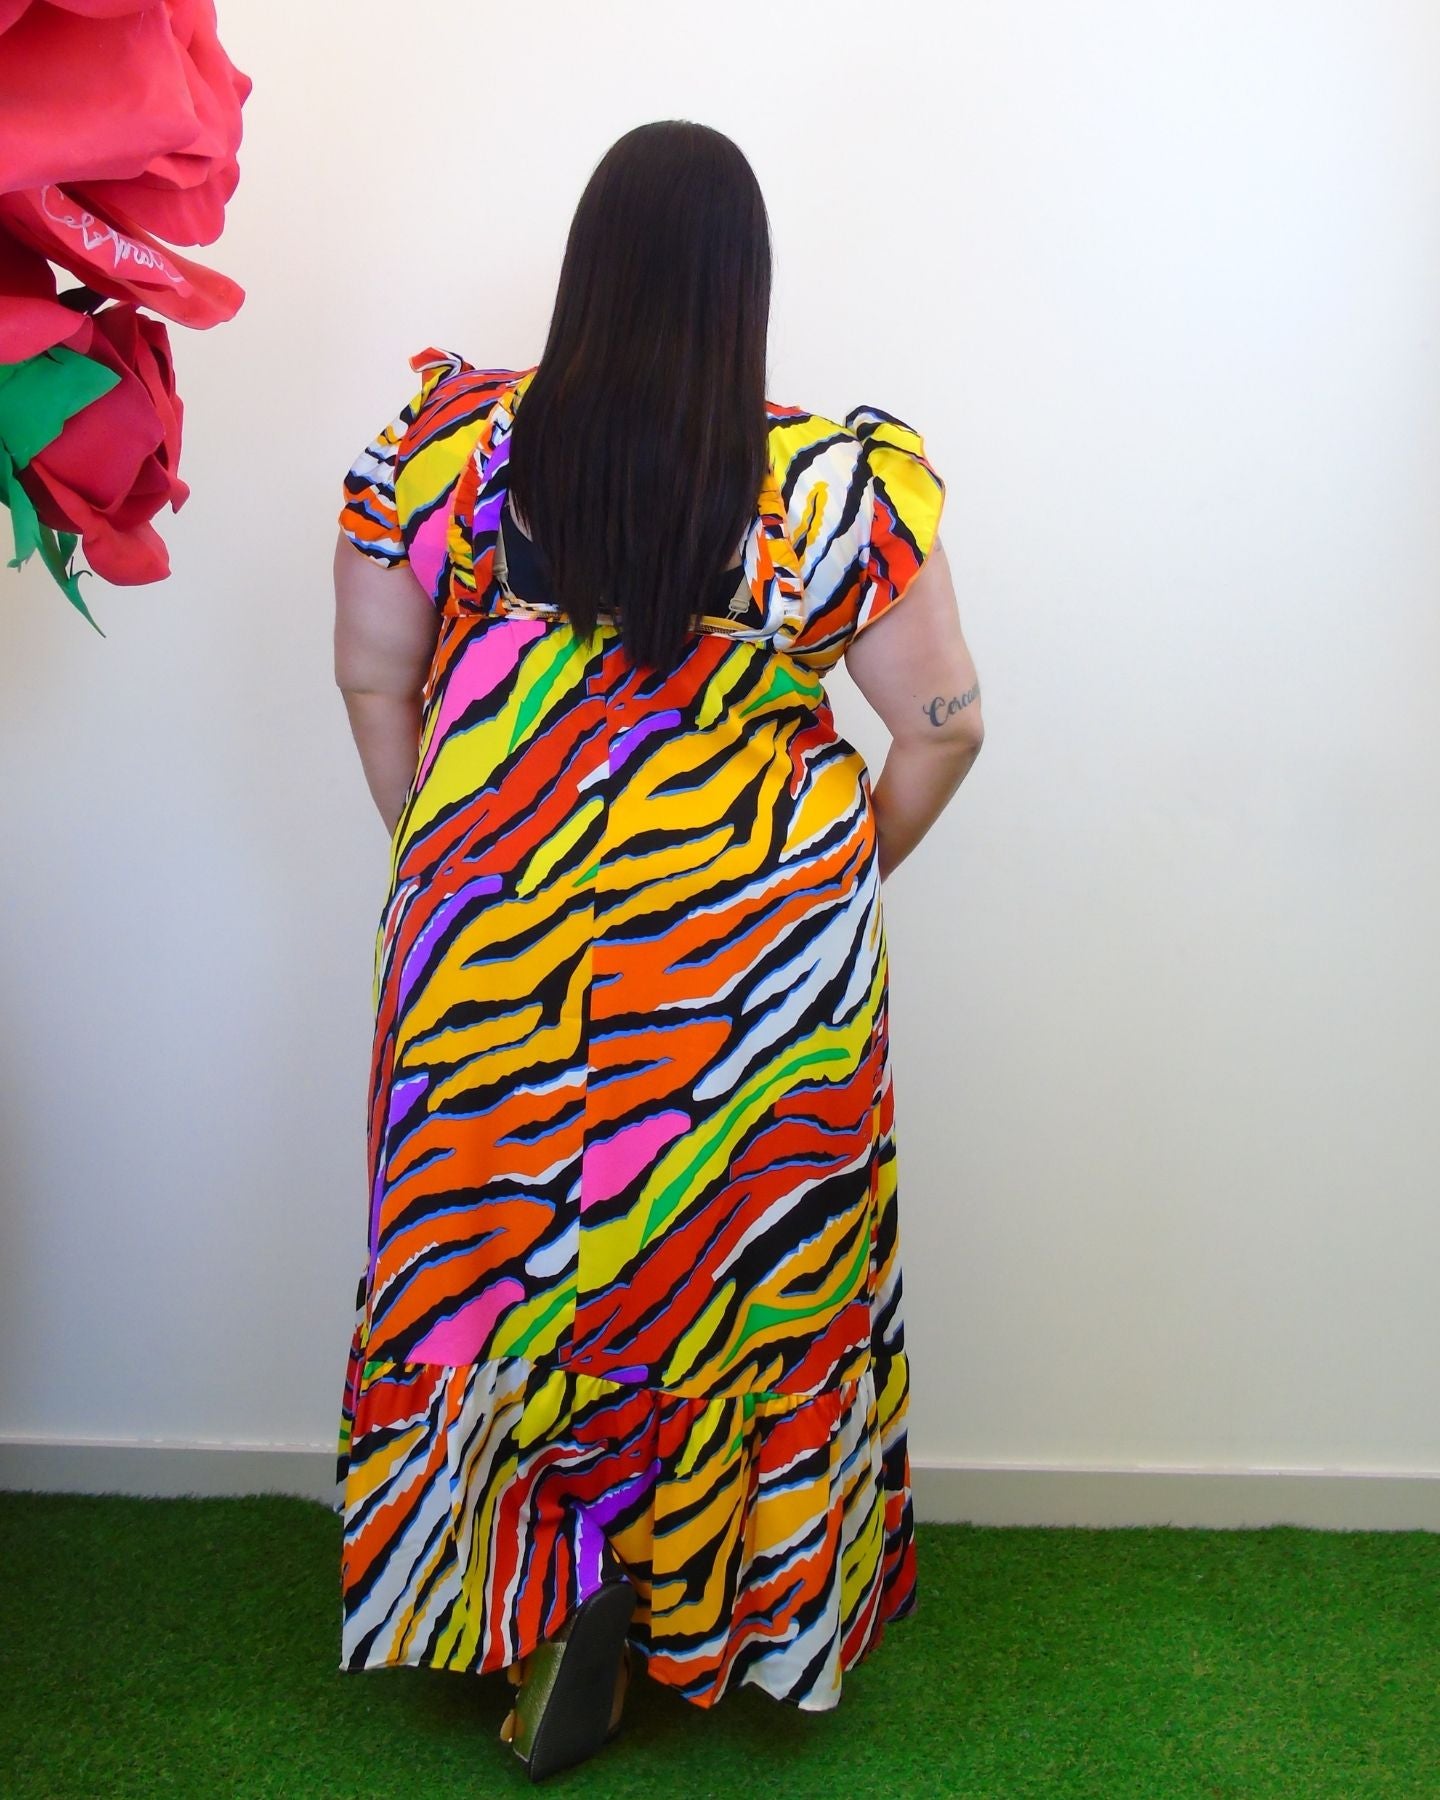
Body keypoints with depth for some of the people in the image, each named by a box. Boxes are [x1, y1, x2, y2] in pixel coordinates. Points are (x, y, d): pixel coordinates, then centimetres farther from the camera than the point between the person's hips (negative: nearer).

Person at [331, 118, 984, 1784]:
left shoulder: (449, 444, -6)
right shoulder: (827, 484, -10)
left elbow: (372, 677, 1)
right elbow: (945, 723, -6)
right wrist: (847, 867, 11)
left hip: (500, 944, 1)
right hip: (756, 945, 0)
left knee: (509, 1241, 19)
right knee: (739, 1253, 17)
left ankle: (554, 1598, 24)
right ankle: (708, 1596, 32)